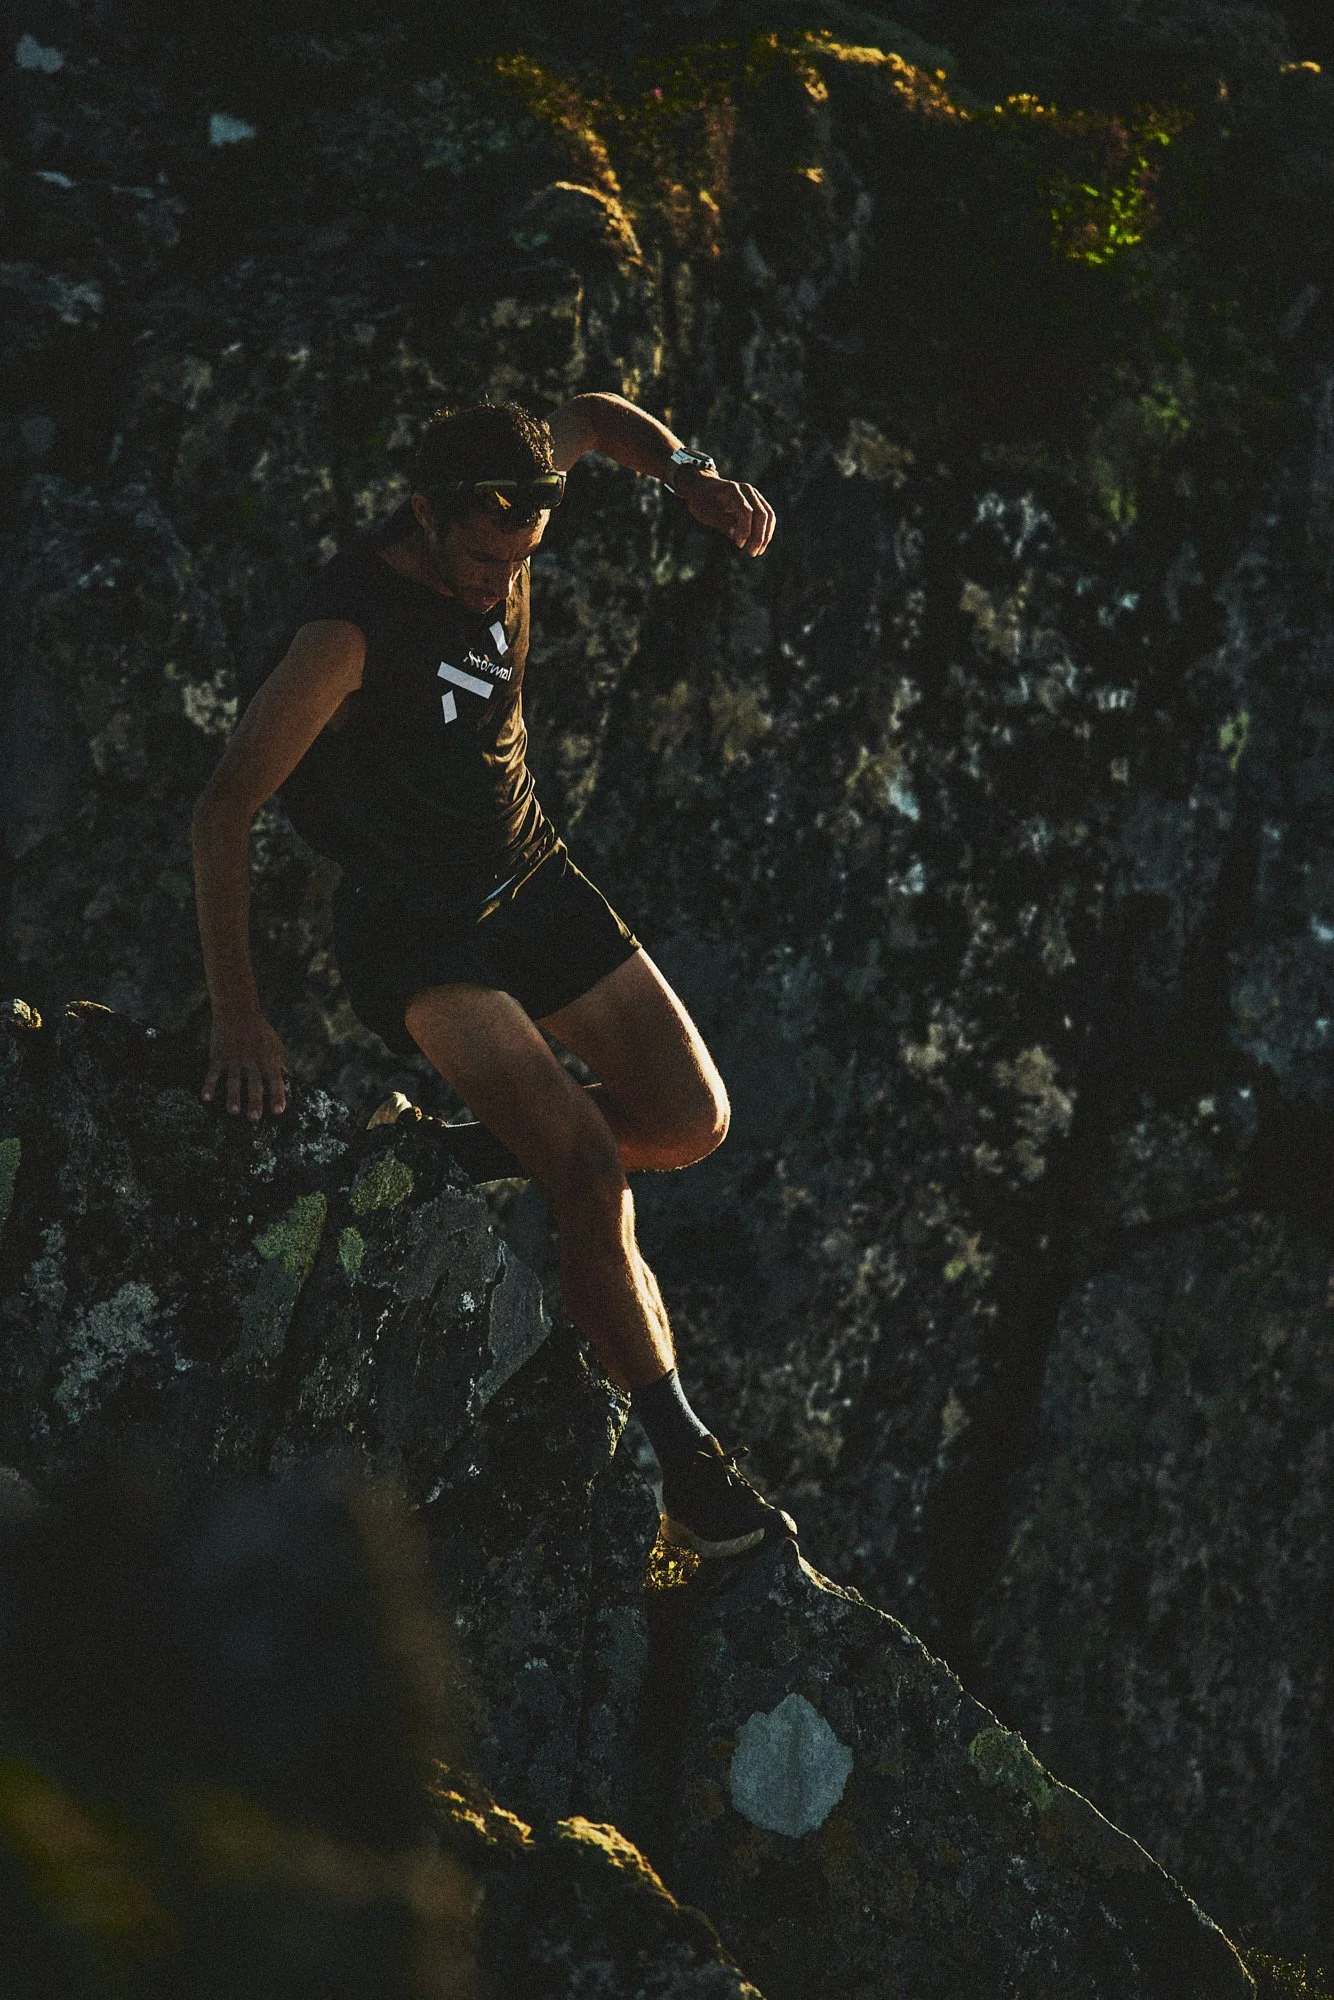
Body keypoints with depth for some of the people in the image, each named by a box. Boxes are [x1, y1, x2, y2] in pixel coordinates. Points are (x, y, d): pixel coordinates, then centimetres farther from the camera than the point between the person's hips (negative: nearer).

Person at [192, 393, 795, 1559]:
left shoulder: (499, 531, -8)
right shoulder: (355, 624, -27)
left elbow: (593, 420, 14)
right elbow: (225, 808, -28)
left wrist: (690, 474, -7)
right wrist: (238, 1015, -31)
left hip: (533, 881, 7)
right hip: (415, 931, -7)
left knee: (692, 1124, -2)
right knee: (593, 1176, -21)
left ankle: (495, 1151, 23)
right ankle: (684, 1468, -13)